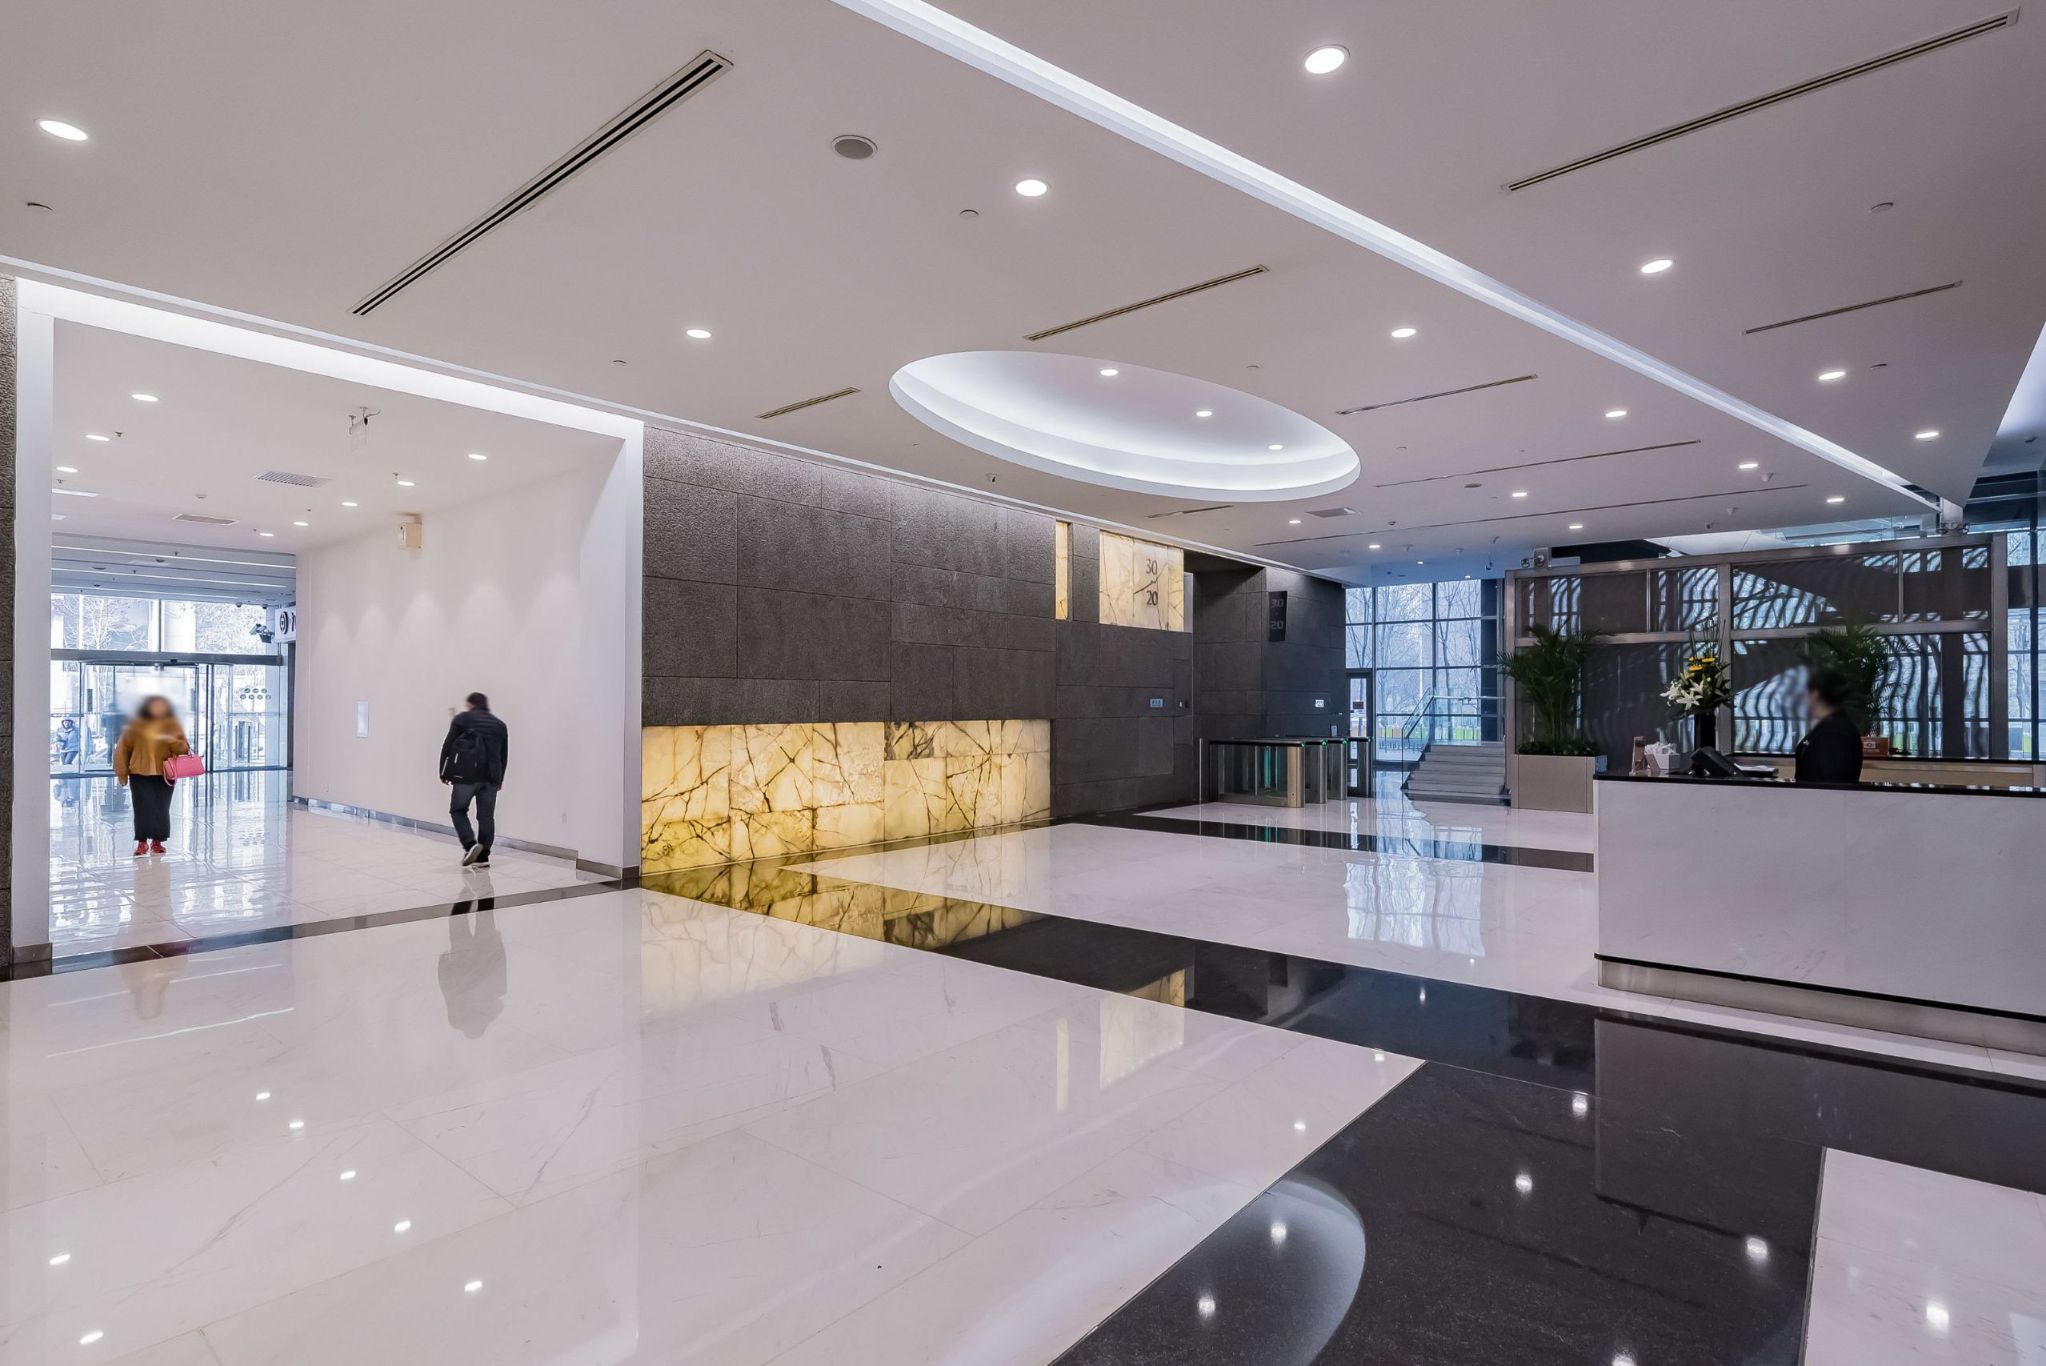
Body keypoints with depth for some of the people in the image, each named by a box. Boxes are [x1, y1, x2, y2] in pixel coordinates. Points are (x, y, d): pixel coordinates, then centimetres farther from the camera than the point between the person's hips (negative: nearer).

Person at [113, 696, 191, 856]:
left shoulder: (172, 726, 6)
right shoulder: (136, 726, 5)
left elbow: (184, 748, -1)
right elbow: (123, 748, 9)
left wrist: (172, 741, -23)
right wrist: (122, 772, 6)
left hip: (164, 774, 0)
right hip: (140, 774, 0)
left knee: (162, 808, 1)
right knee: (143, 807, -5)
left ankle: (157, 842, 9)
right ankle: (142, 842, 2)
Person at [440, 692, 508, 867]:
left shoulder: (462, 718, 5)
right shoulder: (499, 724, 16)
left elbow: (447, 745, 0)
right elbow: (503, 754, 16)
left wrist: (444, 772, 7)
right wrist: (499, 779, 23)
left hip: (467, 774, -3)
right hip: (491, 777, 3)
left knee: (458, 810, 9)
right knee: (486, 816, 7)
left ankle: (470, 845, -10)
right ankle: (483, 856, 7)